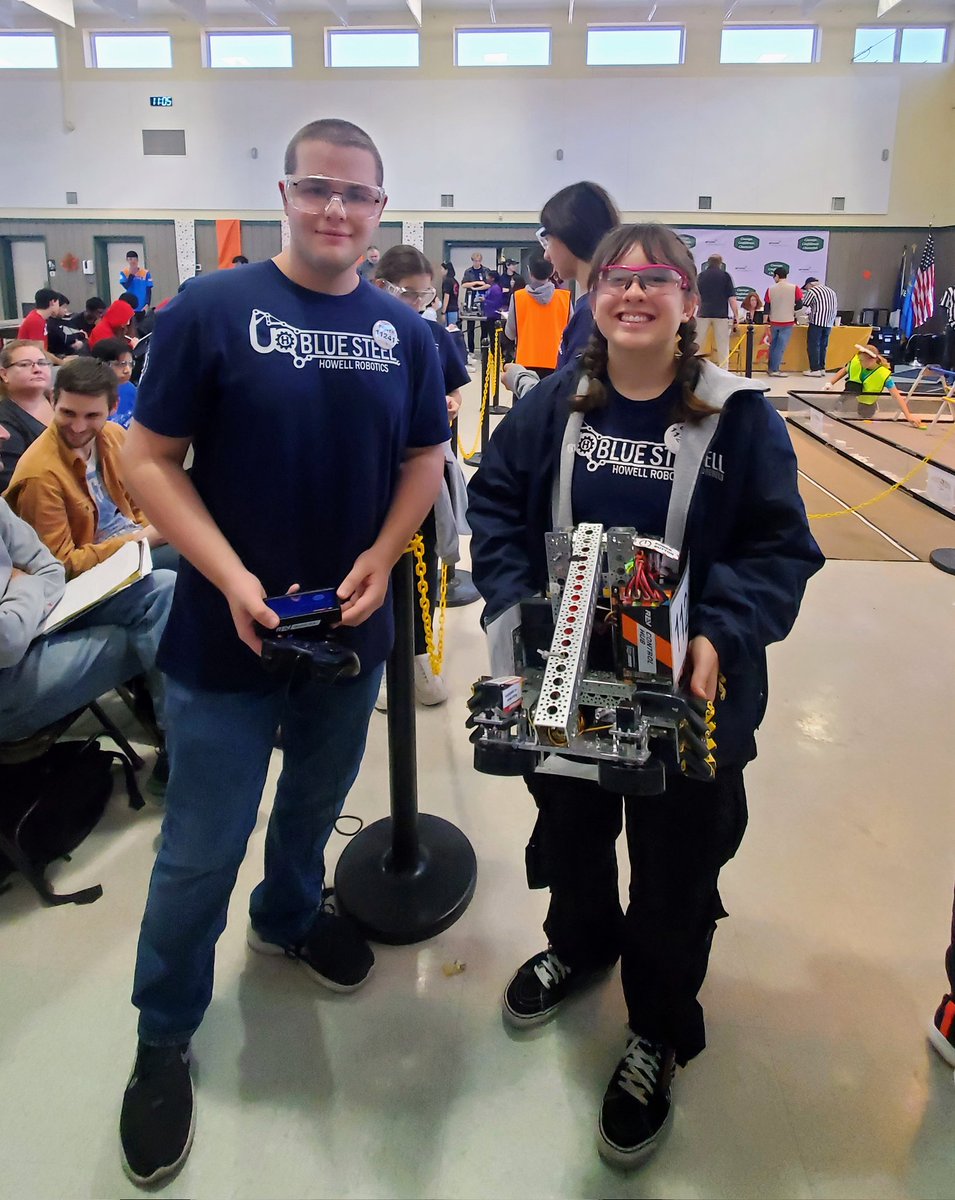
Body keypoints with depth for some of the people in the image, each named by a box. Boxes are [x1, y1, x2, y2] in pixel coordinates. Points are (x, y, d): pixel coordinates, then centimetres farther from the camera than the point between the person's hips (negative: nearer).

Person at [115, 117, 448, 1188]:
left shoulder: (405, 332, 3)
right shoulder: (211, 308, -9)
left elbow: (425, 458, 8)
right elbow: (149, 457, -9)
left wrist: (380, 559, -9)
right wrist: (231, 578, -20)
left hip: (350, 628, 4)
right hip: (225, 634, -3)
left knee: (315, 799, 24)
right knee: (201, 850, 7)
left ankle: (289, 916, 54)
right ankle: (163, 1039, 31)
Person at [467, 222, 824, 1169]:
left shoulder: (739, 417, -10)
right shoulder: (552, 406, -4)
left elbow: (782, 549, -9)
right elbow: (493, 503, 2)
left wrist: (722, 637, -23)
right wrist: (514, 604, -12)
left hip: (687, 694, -2)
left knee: (676, 869, 12)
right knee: (569, 828, 24)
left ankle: (657, 1035, 38)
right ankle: (579, 942, 56)